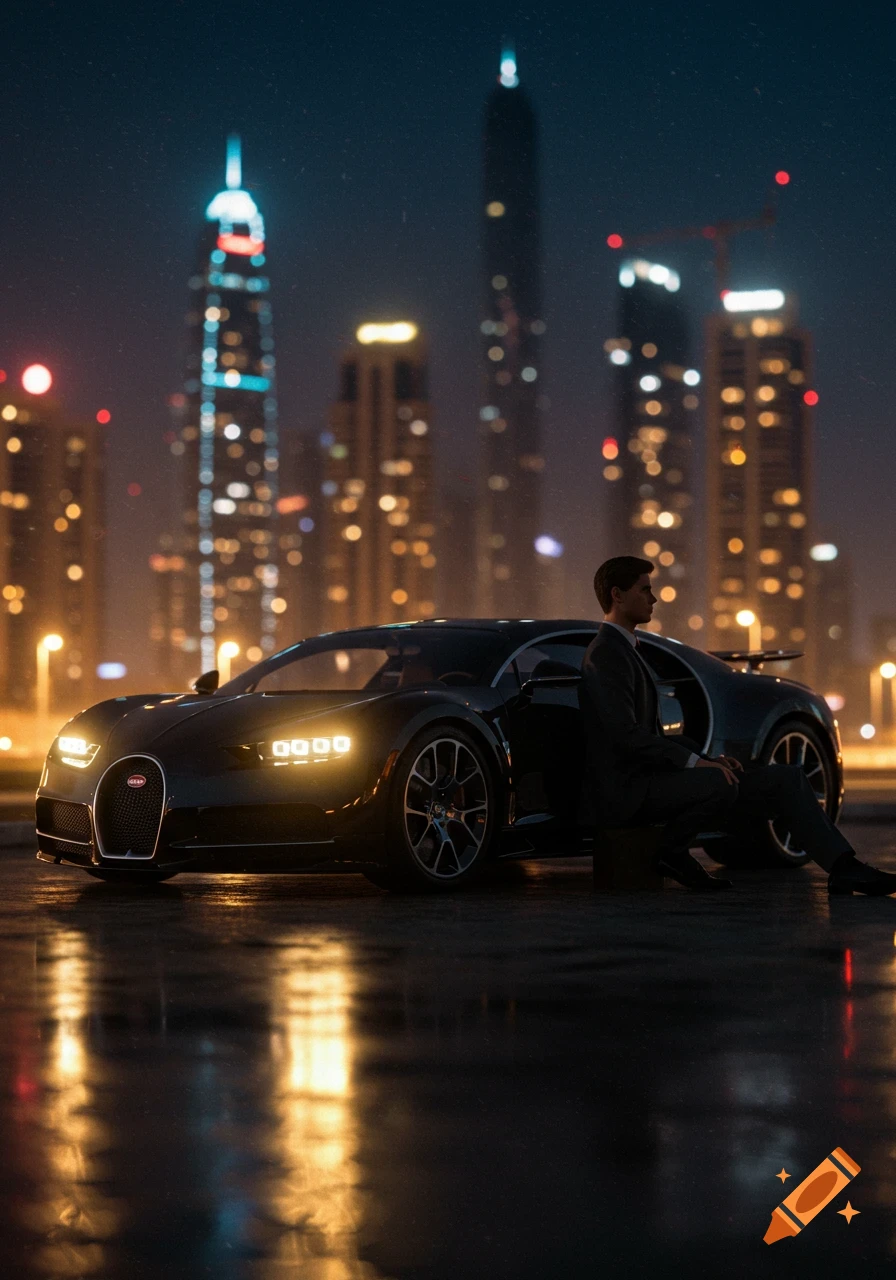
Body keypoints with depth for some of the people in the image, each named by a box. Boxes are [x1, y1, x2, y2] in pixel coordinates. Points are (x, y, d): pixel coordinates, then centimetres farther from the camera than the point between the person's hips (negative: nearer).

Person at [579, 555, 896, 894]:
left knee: (786, 778, -1)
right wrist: (694, 761, -24)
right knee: (719, 784, -37)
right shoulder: (606, 655, -10)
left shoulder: (625, 651, 23)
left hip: (652, 776, 10)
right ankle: (672, 852, -11)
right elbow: (624, 734, -21)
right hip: (630, 790, -10)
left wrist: (708, 757, 9)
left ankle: (844, 868, -10)